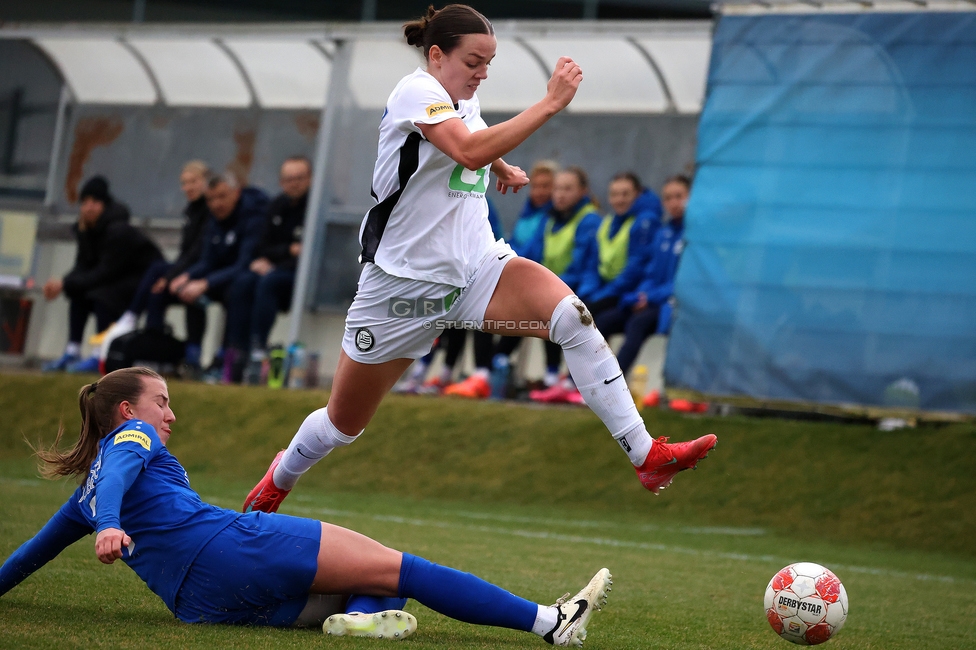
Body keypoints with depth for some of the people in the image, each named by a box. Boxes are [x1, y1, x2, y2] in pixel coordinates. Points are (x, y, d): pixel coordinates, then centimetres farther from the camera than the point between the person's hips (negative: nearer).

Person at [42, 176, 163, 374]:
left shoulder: (118, 231, -27)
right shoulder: (87, 229, -2)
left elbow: (105, 273, -27)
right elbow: (83, 267, 0)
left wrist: (65, 284, -28)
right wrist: (63, 285, -20)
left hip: (146, 277, -9)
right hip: (122, 278, 9)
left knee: (102, 294, -29)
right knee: (78, 293, -4)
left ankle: (100, 357, -28)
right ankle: (72, 352, -2)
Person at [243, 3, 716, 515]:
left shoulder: (464, 101, 10)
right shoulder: (418, 91, -14)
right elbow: (468, 151, -35)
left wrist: (501, 167, 20)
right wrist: (549, 103, -35)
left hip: (478, 267, 6)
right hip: (405, 278, -6)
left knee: (572, 317, -25)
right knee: (342, 424, 9)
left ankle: (647, 456, -30)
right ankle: (279, 482, 42)